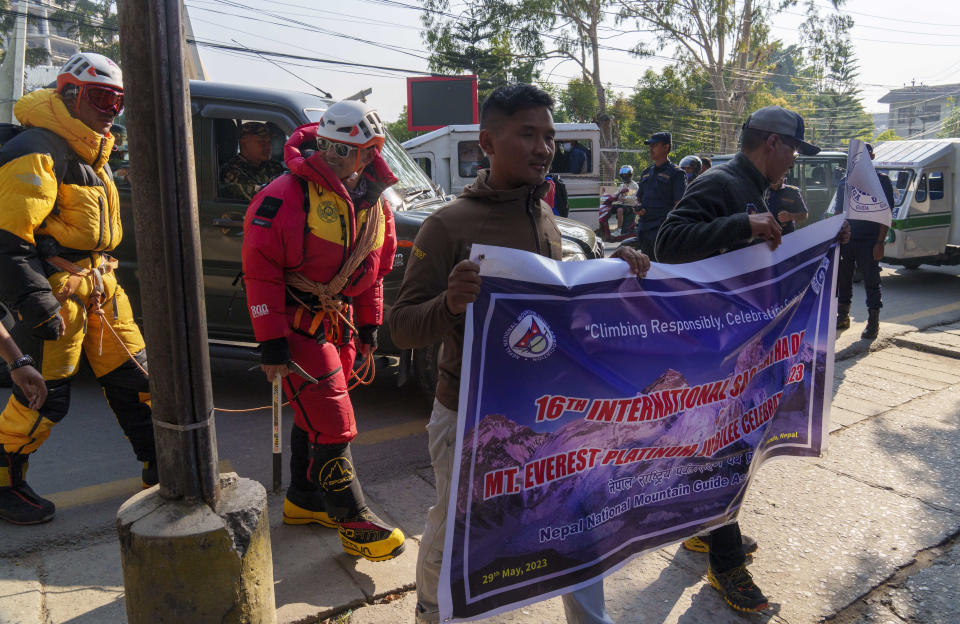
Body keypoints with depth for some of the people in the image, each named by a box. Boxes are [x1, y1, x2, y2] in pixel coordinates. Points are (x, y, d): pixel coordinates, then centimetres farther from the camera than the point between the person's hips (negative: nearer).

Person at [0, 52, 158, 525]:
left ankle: (160, 465, 22)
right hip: (57, 289, -9)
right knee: (45, 396, -2)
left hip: (98, 283, 9)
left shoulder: (90, 152, 17)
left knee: (133, 375, 11)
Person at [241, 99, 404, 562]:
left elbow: (373, 267, 15)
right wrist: (271, 342, -19)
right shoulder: (286, 196, -18)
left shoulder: (374, 200, 4)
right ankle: (355, 523, 5)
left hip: (340, 322, 7)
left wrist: (369, 324, 14)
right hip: (297, 323, -7)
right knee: (332, 422, -7)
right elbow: (261, 271, -18)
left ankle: (304, 500, 35)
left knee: (315, 415, 18)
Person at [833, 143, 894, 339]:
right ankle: (843, 317, 22)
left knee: (871, 280, -1)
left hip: (869, 240, -5)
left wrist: (880, 242, -12)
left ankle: (873, 322, 7)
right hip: (846, 239, 5)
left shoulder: (882, 180, 0)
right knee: (842, 278, 9)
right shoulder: (845, 181, 13)